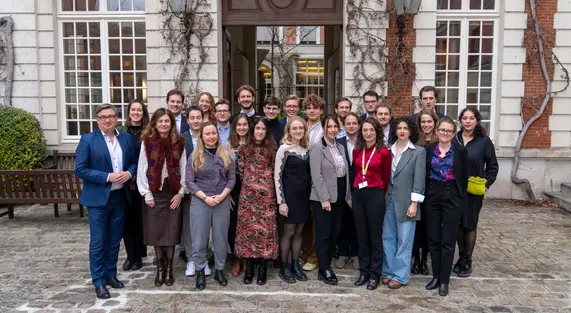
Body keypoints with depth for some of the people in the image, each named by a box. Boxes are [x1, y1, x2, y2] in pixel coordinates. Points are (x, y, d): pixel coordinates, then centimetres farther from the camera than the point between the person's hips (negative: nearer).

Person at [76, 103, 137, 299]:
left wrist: (129, 173, -9)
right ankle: (99, 282, 15)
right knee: (98, 242, 3)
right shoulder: (88, 140, -7)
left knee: (115, 240, 14)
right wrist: (108, 177, -19)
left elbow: (133, 162, 13)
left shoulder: (126, 139, 6)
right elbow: (80, 170, -11)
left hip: (120, 197, 4)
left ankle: (111, 274, 29)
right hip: (98, 198, -4)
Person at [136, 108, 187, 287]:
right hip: (154, 193, 0)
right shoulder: (147, 142, -2)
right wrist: (147, 194, -7)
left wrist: (181, 192, -3)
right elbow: (142, 169, -2)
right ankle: (160, 269, 20)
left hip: (173, 193, 1)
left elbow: (183, 168, 3)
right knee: (156, 231, 5)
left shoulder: (179, 142, 2)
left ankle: (169, 269, 18)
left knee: (171, 231, 3)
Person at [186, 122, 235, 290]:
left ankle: (219, 270, 21)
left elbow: (232, 178, 3)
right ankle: (200, 272, 16)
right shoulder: (195, 155, 1)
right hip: (200, 201, -1)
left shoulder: (226, 154, 6)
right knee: (199, 238, 3)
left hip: (223, 201, 2)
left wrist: (222, 195, -11)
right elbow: (189, 181, -4)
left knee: (221, 238, 8)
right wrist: (205, 197, -13)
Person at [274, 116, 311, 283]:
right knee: (288, 232, 2)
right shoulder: (284, 149, -9)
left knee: (299, 232, 12)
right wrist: (281, 201, -15)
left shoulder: (306, 149, 8)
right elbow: (277, 176, -11)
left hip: (304, 196, 5)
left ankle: (295, 265, 23)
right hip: (289, 195, -5)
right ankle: (284, 267, 15)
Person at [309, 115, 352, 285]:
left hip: (339, 197, 7)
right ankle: (324, 270, 9)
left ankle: (327, 265, 24)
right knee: (324, 234, -1)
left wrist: (348, 196, 10)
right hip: (323, 198, -7)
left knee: (334, 234, 12)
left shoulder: (341, 148, 14)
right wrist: (324, 198, -19)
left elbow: (346, 173, 15)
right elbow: (316, 175, -15)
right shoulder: (317, 147, -8)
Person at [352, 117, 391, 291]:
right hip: (358, 195, 5)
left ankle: (375, 274, 16)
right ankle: (364, 272, 23)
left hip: (375, 196, -5)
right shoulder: (356, 151, 7)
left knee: (375, 236, 5)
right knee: (361, 235, 11)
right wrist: (357, 189, 13)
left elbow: (386, 177, 2)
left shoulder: (384, 152, -7)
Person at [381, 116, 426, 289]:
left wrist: (414, 203, -13)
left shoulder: (419, 151, -3)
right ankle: (388, 271, 22)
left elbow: (419, 179, -8)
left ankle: (400, 275, 12)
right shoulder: (389, 150, 9)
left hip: (406, 200, -4)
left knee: (404, 240, 2)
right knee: (388, 237, 10)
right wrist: (382, 198, 5)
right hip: (388, 199, 4)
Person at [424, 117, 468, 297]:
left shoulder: (460, 151, -3)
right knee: (433, 239, 10)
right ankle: (436, 276, 22)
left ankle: (444, 280, 12)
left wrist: (462, 199, -1)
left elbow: (464, 178, 1)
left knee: (447, 241, 3)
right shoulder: (428, 149, 2)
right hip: (432, 197, 3)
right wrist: (423, 196, 2)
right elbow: (424, 173, 6)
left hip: (452, 198, -2)